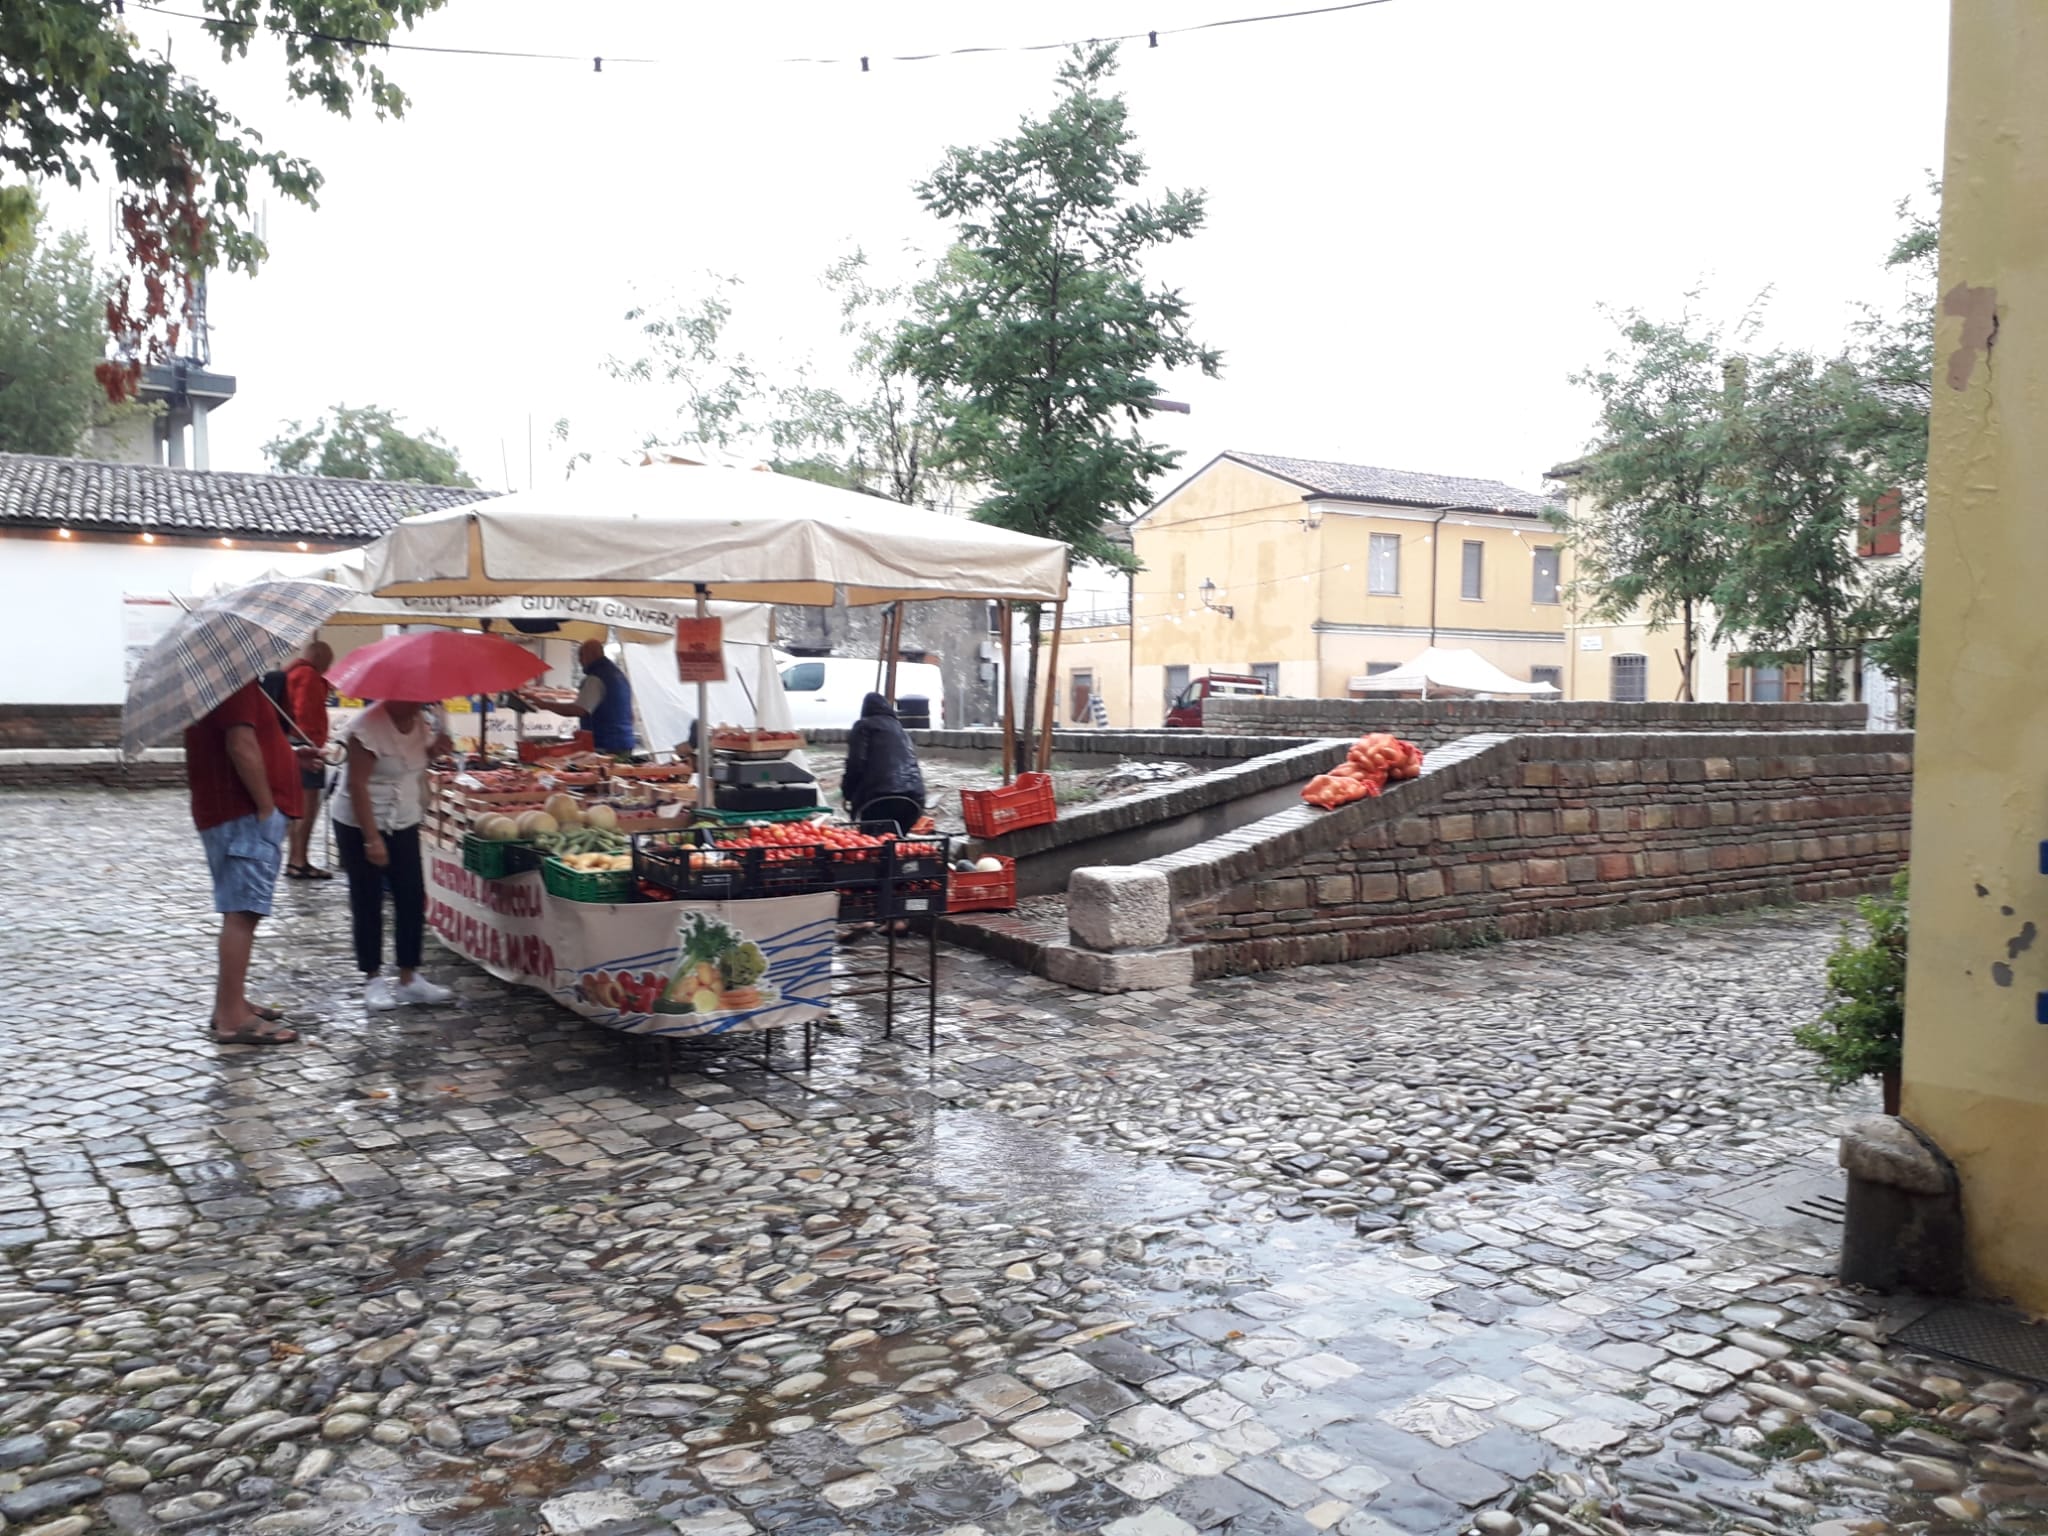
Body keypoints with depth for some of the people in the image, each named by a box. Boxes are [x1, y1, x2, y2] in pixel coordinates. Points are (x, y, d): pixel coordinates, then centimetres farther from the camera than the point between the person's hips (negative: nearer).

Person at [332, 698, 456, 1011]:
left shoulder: (419, 720, -1)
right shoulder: (369, 725, -22)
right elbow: (357, 784, -22)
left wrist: (435, 748, -6)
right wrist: (372, 838, -25)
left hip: (404, 823, 7)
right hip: (360, 825, -7)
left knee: (413, 900, 4)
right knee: (368, 903, 3)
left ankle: (409, 978, 12)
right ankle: (373, 979, 14)